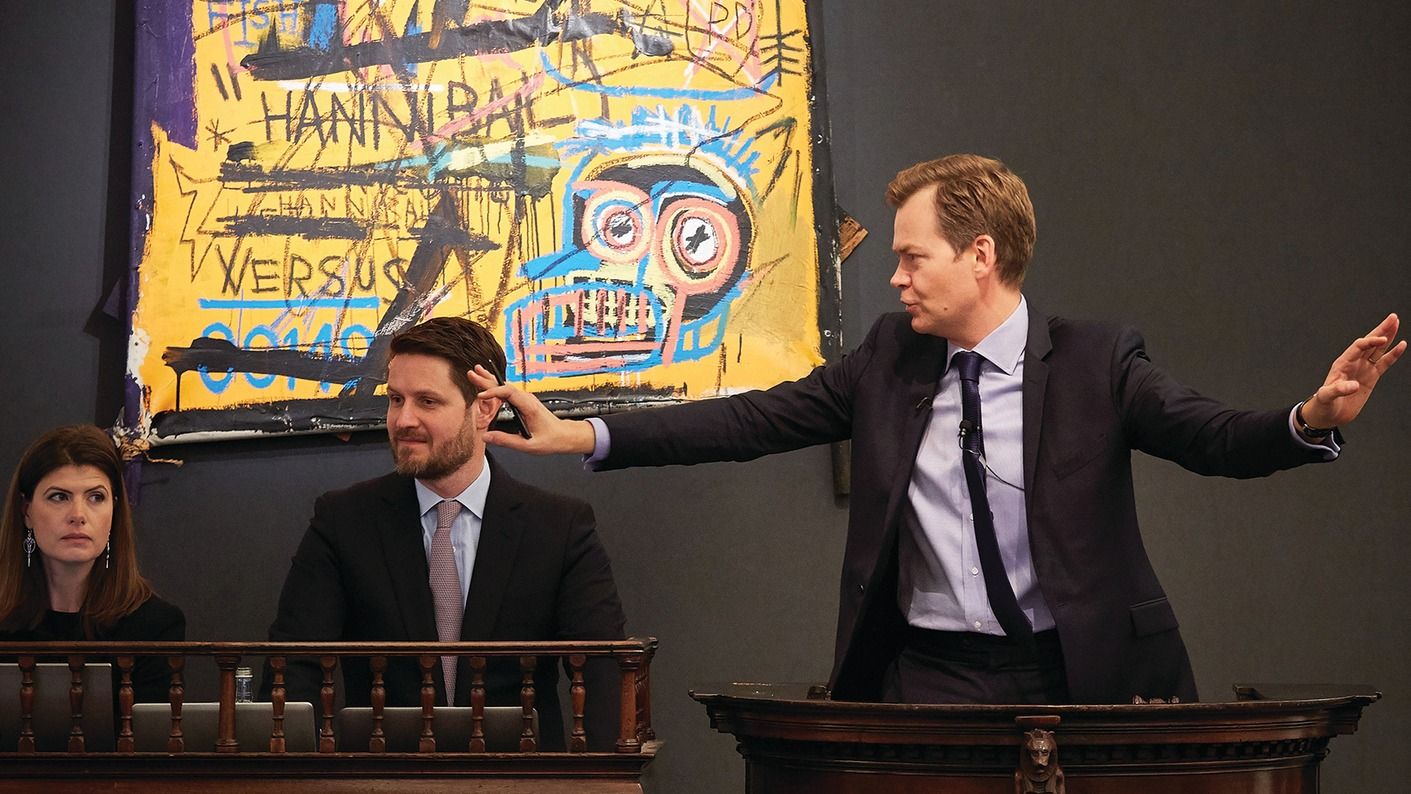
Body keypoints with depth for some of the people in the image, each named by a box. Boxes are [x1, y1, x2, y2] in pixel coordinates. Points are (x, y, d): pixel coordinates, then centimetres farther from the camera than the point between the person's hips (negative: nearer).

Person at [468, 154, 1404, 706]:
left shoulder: (1096, 361, -5)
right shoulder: (890, 356, 5)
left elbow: (1217, 437, -15)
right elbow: (755, 420, 4)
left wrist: (1312, 420, -36)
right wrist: (588, 436, -1)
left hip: (1074, 679, -3)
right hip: (928, 680, 3)